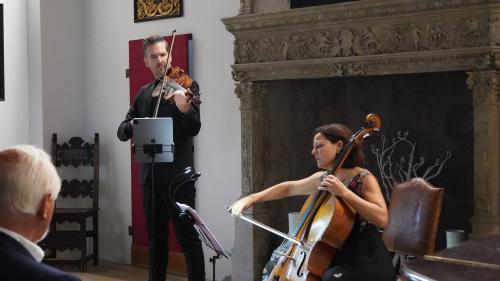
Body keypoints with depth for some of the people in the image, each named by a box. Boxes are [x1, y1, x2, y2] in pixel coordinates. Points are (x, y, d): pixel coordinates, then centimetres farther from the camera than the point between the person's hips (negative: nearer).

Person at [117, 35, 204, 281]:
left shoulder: (186, 86, -3)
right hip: (150, 175, 6)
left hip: (177, 175, -6)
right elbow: (122, 131, 11)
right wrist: (133, 126, -13)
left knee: (188, 237, -4)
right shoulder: (144, 93, 15)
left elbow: (194, 129, -15)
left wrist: (185, 108, -36)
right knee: (156, 237, 13)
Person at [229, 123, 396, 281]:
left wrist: (344, 193, -29)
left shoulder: (363, 178, -13)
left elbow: (382, 218, -26)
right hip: (338, 257, 7)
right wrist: (252, 198, 8)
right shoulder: (322, 178, 7)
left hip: (367, 261, -7)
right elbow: (289, 188, 18)